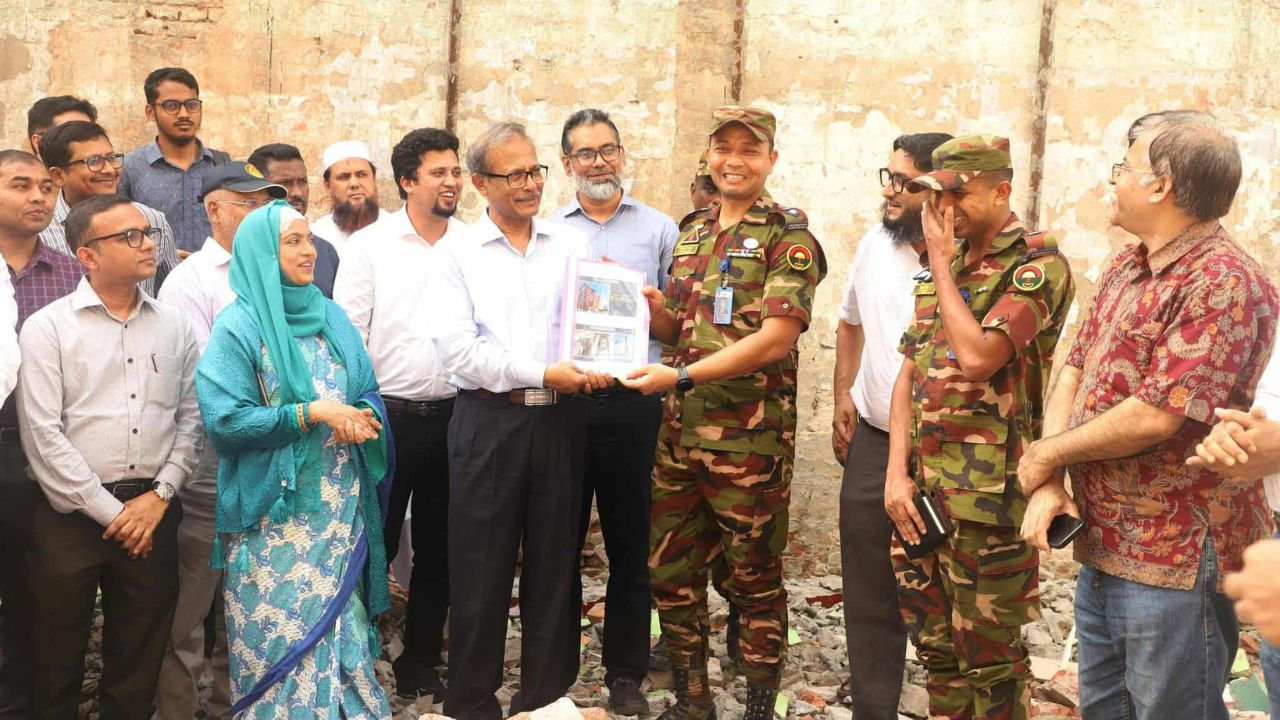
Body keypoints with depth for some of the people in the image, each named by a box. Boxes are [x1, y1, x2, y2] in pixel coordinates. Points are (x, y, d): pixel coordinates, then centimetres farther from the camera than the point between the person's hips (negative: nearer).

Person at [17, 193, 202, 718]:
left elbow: (191, 418, 6)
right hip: (71, 517, -3)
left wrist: (159, 497, -5)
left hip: (152, 513, 3)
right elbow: (42, 434, -9)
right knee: (58, 664, 9)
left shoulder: (174, 326, 7)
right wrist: (110, 512, -11)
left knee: (139, 661, 13)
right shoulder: (48, 328, -3)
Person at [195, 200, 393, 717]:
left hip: (340, 506, 5)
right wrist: (311, 412, -17)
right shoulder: (238, 327, -6)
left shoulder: (331, 316, 10)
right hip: (276, 512, -5)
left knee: (341, 624, 8)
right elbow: (223, 420, -13)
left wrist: (363, 418, -9)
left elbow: (368, 393, 14)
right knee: (283, 634, 0)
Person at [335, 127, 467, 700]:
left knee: (439, 548, 12)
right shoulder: (370, 244, -1)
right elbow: (348, 331, -3)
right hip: (388, 415, -2)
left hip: (453, 415, 3)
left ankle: (420, 663, 28)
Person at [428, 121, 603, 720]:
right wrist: (542, 373, -13)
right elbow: (456, 350, -9)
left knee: (554, 566, 10)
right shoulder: (456, 253, 2)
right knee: (480, 572, 3)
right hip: (487, 421, -3)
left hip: (558, 422, 3)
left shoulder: (573, 247, 11)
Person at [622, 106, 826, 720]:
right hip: (680, 431, 6)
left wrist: (681, 376, -20)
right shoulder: (691, 231, 14)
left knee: (754, 577, 6)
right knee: (671, 571, 12)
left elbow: (776, 340, -16)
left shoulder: (789, 236, -7)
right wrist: (644, 301, -3)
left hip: (750, 435, -6)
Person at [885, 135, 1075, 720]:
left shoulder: (1037, 264, -10)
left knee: (988, 657, 6)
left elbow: (976, 359, -23)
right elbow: (909, 372, 11)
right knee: (933, 643, 18)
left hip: (987, 494, -7)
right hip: (920, 487, 7)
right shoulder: (945, 267, 13)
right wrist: (897, 472, 1)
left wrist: (941, 262, -12)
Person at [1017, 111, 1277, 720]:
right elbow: (1074, 371, 9)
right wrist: (1047, 484, -5)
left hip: (1176, 560, -8)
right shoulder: (1124, 269, 10)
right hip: (1102, 547, 9)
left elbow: (1155, 416, -25)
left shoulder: (1223, 283, -19)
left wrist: (1047, 455, -11)